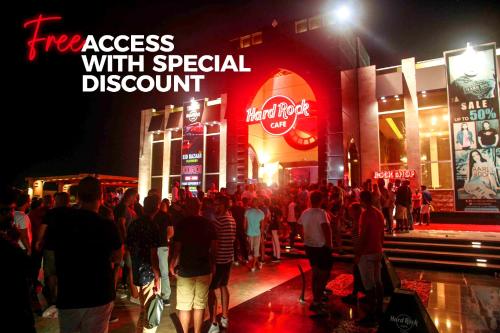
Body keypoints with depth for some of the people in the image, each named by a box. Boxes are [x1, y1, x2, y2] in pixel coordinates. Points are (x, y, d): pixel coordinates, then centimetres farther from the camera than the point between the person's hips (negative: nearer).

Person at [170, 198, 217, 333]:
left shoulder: (182, 224, -9)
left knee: (184, 306, 9)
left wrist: (172, 265, 2)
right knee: (200, 305, 13)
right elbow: (214, 247, 1)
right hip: (204, 269, 3)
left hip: (185, 269, -2)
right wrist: (212, 264, 13)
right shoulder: (208, 224, -1)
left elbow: (177, 247, -11)